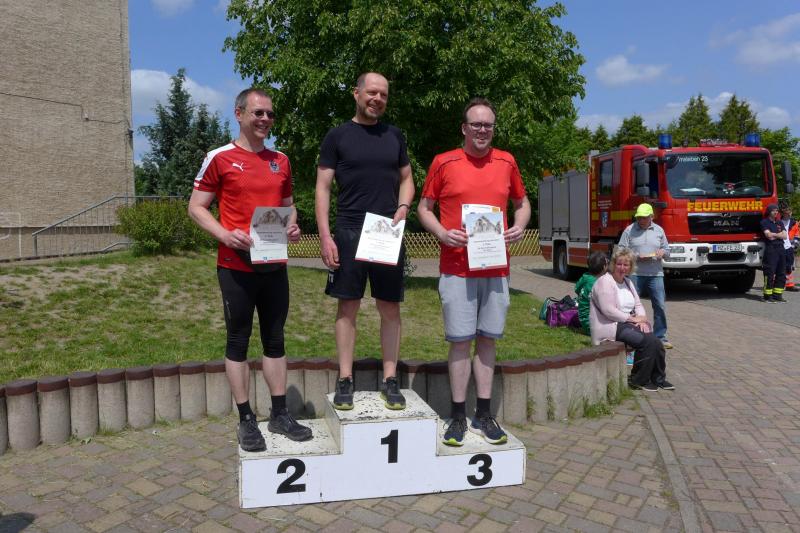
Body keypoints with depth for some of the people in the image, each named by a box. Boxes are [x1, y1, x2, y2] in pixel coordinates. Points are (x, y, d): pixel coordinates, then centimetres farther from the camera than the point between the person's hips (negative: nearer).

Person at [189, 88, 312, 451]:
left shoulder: (280, 161, 12)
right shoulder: (219, 158, -3)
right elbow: (196, 207, -1)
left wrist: (292, 226, -2)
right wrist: (225, 234, -18)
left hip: (275, 265, 5)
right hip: (236, 266, -4)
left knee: (275, 339, 11)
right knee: (238, 340, 5)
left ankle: (280, 414, 23)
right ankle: (246, 420, 16)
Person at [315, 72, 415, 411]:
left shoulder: (394, 136, 13)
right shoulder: (337, 136, 4)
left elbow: (406, 179, 18)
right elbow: (322, 188, 0)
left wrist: (403, 208, -3)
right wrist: (325, 235, -9)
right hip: (349, 233, -2)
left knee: (390, 307, 4)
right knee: (348, 306, 3)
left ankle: (390, 380, 14)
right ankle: (345, 380, 13)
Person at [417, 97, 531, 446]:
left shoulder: (506, 162, 10)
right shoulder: (444, 163, 1)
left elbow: (522, 203, 21)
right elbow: (424, 208, 7)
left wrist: (519, 227, 0)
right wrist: (442, 234, -10)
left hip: (496, 268, 3)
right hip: (456, 268, -3)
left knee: (487, 339, 9)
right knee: (460, 341, 1)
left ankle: (484, 415, 20)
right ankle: (458, 417, 13)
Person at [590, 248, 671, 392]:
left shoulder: (628, 282, 17)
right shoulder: (605, 281, -11)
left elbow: (638, 304, 17)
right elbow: (608, 311, -19)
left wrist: (642, 319, -4)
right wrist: (632, 318, -14)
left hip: (627, 323, 8)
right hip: (610, 327, -8)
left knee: (655, 342, -13)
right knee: (647, 341, -23)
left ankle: (658, 378, 6)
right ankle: (639, 380, -7)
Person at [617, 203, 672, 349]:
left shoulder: (659, 230, 13)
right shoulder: (629, 230, 3)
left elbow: (667, 250, 20)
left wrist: (662, 252, -4)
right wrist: (636, 256, -14)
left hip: (655, 274, 3)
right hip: (634, 274, -3)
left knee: (660, 306, 2)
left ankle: (660, 337, 12)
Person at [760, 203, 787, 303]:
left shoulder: (780, 222, 19)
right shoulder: (764, 222, 0)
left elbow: (785, 236, 8)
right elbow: (769, 235, -12)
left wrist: (774, 234, -5)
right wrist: (779, 234, 2)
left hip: (781, 249, 7)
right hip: (770, 250, -7)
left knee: (781, 274, 6)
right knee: (770, 273, -8)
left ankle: (777, 295, 12)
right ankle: (767, 295, -4)